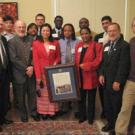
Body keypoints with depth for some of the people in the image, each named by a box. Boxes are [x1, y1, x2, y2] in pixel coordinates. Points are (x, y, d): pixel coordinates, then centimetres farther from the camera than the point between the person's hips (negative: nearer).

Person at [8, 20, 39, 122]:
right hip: (19, 74, -3)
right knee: (21, 96, 8)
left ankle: (34, 113, 23)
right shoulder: (12, 42, -4)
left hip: (31, 72, 3)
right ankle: (23, 114, 24)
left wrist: (31, 67, -10)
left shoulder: (30, 40, 9)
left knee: (33, 94, 7)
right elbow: (13, 58, -12)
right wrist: (25, 69, -13)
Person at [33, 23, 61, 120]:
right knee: (43, 93, 5)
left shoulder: (55, 43, 4)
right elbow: (35, 61, -6)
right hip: (41, 72, -2)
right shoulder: (36, 44, -2)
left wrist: (55, 63, -11)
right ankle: (44, 112, 17)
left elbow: (58, 57, 12)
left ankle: (52, 111, 20)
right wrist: (38, 76, -12)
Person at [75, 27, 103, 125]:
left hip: (91, 77, -4)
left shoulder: (97, 46, -5)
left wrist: (86, 66, -17)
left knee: (91, 98, 9)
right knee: (81, 98, 11)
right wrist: (77, 68, -3)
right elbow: (76, 60, 12)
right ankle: (82, 116, 26)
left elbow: (98, 61, -13)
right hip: (80, 76, 4)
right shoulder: (78, 46, 12)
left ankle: (91, 117, 24)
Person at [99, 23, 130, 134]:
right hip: (106, 81, 7)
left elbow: (124, 65, -17)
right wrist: (101, 74, 2)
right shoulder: (107, 45, 15)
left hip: (116, 82, -6)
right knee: (107, 104, 13)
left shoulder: (124, 45, -11)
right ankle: (110, 122, 31)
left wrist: (118, 81, -20)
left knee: (117, 105, 6)